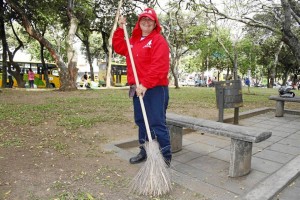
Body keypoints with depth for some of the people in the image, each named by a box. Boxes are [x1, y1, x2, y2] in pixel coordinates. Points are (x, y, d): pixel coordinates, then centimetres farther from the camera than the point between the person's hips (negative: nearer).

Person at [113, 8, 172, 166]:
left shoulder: (158, 40, -7)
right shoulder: (133, 40, 19)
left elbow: (159, 66, -19)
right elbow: (119, 47, 26)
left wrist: (145, 84, -24)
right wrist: (120, 29, 15)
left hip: (155, 89, -8)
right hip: (137, 88, 8)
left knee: (157, 123, -7)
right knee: (141, 121, 14)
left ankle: (166, 156, 5)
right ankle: (144, 151, 29)